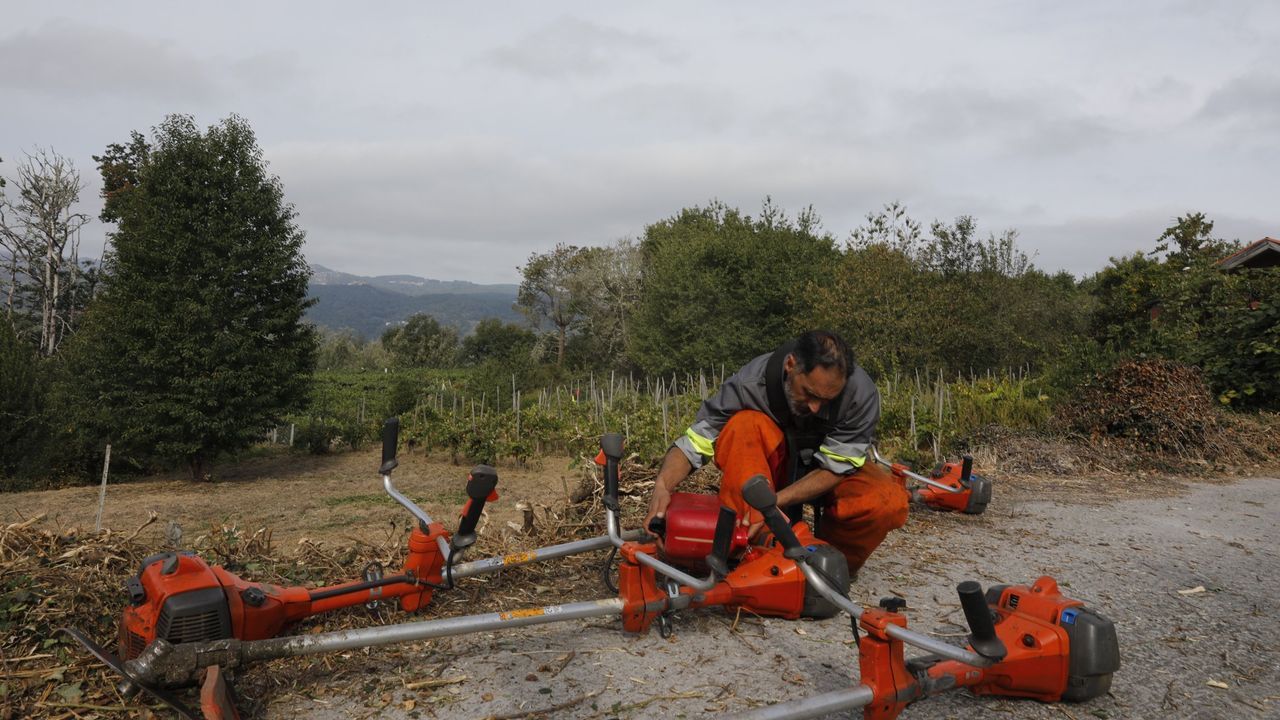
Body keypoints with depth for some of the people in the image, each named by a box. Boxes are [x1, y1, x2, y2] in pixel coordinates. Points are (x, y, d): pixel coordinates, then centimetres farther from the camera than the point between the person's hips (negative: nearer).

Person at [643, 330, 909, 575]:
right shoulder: (752, 382, -29)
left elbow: (834, 468, -24)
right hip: (776, 468, 0)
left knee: (891, 501, -32)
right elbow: (694, 442, -27)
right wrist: (662, 487, -45)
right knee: (745, 424, -33)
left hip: (832, 474, 1)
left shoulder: (861, 393, -29)